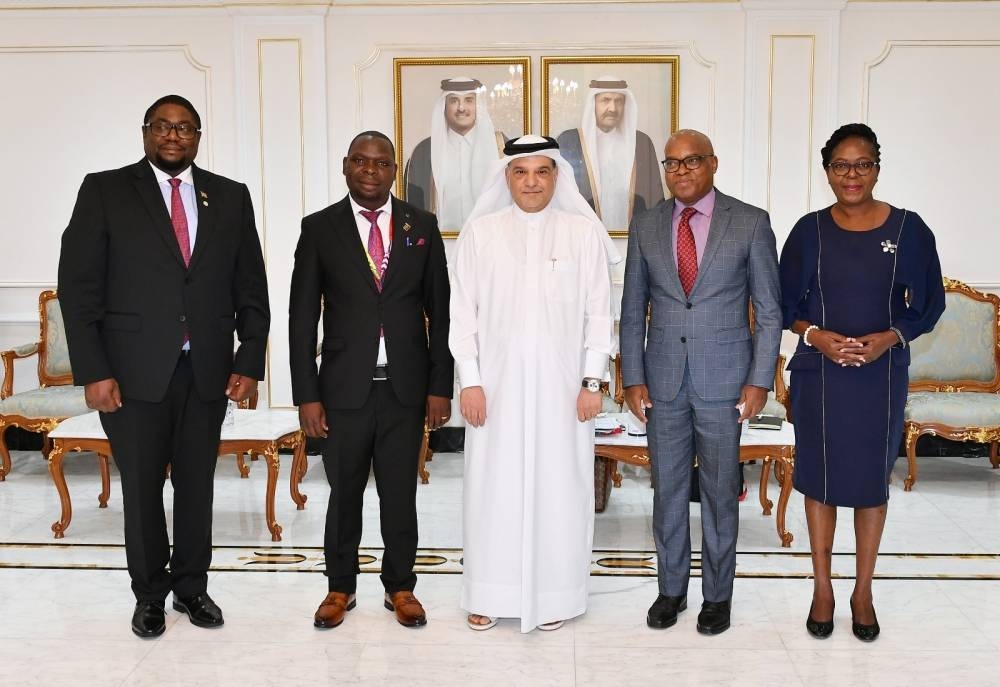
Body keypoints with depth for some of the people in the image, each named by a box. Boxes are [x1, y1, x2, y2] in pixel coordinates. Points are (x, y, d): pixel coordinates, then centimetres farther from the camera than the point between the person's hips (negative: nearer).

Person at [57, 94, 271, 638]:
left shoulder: (230, 197, 8)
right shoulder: (104, 191, 1)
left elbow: (251, 287, 8)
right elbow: (78, 285, -3)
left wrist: (249, 361, 0)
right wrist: (92, 370, -9)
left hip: (208, 371, 2)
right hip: (134, 371, -2)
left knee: (197, 484, 11)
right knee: (141, 487, 8)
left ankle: (191, 585, 28)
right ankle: (150, 594, 26)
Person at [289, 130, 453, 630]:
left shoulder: (422, 227, 4)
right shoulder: (320, 228, 1)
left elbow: (439, 312, 5)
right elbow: (303, 318, 0)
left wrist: (440, 386, 0)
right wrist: (306, 394, -5)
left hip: (406, 387, 1)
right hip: (345, 387, 0)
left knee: (400, 493, 9)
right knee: (344, 493, 10)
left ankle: (400, 587, 26)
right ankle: (340, 587, 28)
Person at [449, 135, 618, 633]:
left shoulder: (583, 232, 1)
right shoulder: (479, 231, 2)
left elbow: (598, 311, 2)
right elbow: (463, 310, 2)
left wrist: (592, 382, -3)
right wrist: (469, 380, -3)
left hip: (561, 386, 0)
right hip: (497, 384, 1)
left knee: (559, 486, 5)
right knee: (493, 485, 5)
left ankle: (554, 595, 19)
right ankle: (489, 594, 19)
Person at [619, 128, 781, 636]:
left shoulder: (750, 223, -2)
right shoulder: (646, 227, 5)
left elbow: (769, 310, -1)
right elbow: (633, 311, 7)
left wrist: (759, 380, -7)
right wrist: (632, 378, 1)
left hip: (723, 380, -2)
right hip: (663, 381, 3)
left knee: (720, 491, 8)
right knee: (667, 489, 11)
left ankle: (718, 594, 23)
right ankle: (671, 588, 26)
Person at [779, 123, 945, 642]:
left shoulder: (908, 229, -3)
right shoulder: (809, 231, -1)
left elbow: (929, 303, 2)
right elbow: (785, 303, 4)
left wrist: (888, 338, -14)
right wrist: (815, 335, -14)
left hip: (881, 376, 0)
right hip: (819, 374, 1)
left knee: (872, 480, 9)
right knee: (819, 478, 8)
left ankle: (863, 592, 26)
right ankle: (822, 589, 24)